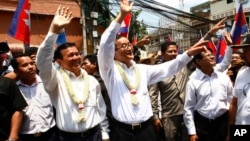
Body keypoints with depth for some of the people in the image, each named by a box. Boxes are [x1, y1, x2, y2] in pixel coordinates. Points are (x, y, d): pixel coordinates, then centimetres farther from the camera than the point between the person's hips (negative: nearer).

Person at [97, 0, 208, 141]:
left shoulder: (143, 69, 10)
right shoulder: (111, 70, -4)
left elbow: (167, 69, 5)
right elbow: (105, 45, -17)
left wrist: (188, 54, -9)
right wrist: (122, 15, -24)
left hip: (146, 129, 4)